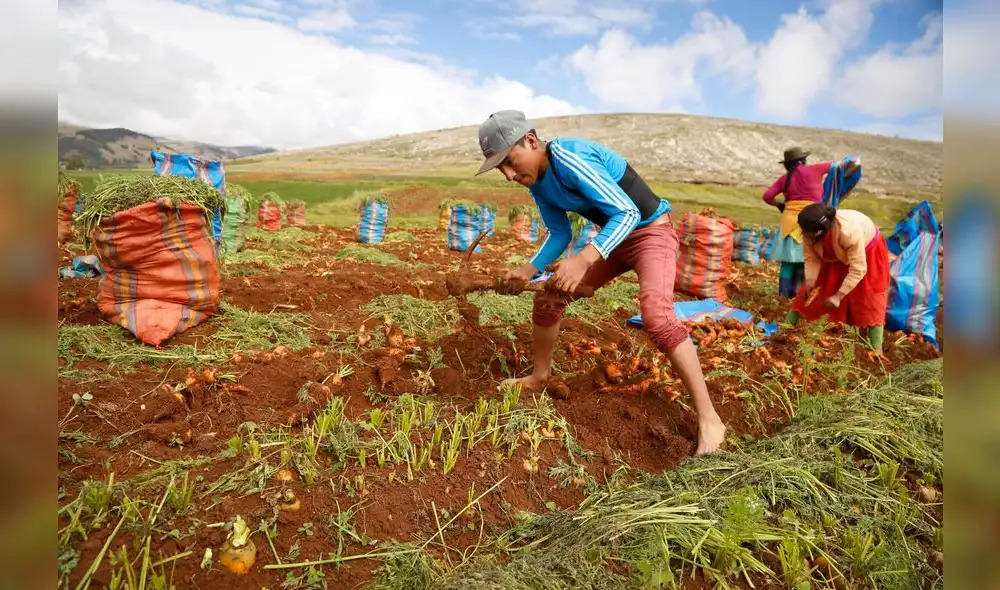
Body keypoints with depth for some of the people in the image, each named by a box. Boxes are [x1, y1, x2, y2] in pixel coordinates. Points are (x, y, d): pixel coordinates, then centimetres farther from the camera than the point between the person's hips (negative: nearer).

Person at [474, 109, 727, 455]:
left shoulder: (570, 158, -29)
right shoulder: (537, 183, -2)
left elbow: (628, 213, -32)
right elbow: (560, 233, 9)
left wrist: (584, 259, -45)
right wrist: (530, 268, -7)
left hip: (651, 231, -8)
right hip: (614, 236, 9)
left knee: (656, 314, -31)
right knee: (549, 297, 7)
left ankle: (708, 419, -20)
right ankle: (539, 377, 27)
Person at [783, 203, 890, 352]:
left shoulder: (849, 232, -45)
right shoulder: (809, 232, -30)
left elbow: (857, 270, -38)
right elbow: (811, 259, -15)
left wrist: (838, 296, -39)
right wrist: (810, 281, -31)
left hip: (867, 252, -5)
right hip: (835, 255, 5)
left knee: (869, 300, -10)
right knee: (809, 291, -1)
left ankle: (876, 349, -6)